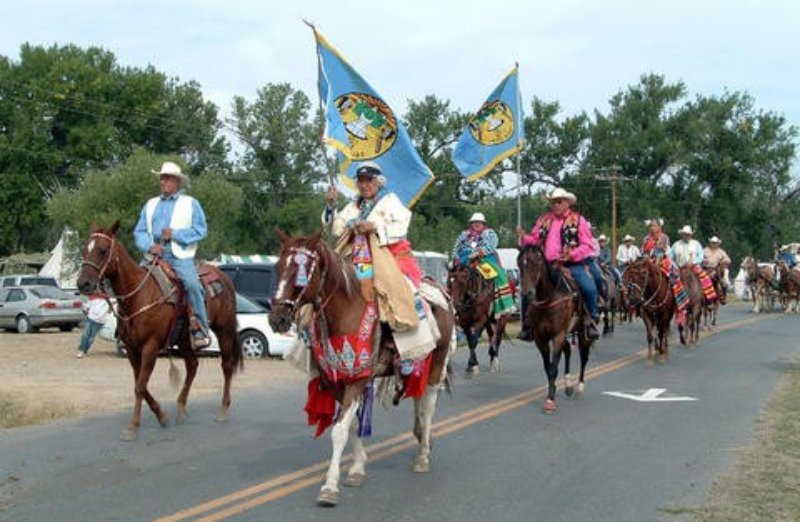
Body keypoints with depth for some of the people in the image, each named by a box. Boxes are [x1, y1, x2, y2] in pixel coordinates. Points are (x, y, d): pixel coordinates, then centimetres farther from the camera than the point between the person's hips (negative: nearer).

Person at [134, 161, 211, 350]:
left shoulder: (191, 204, 12)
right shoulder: (150, 205, 22)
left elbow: (200, 230, 1)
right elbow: (139, 231, 14)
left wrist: (174, 234, -10)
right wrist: (150, 246, -7)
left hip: (180, 257, -4)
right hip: (154, 256, 4)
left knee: (192, 284, -29)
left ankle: (200, 329, -22)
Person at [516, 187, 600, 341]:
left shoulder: (578, 220, 4)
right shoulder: (543, 220, 15)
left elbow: (587, 246, -2)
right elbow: (534, 240, 14)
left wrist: (572, 255, -18)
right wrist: (523, 237, -9)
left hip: (572, 264, -3)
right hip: (547, 265, 3)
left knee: (589, 288, -26)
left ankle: (592, 321, -7)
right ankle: (527, 325, 5)